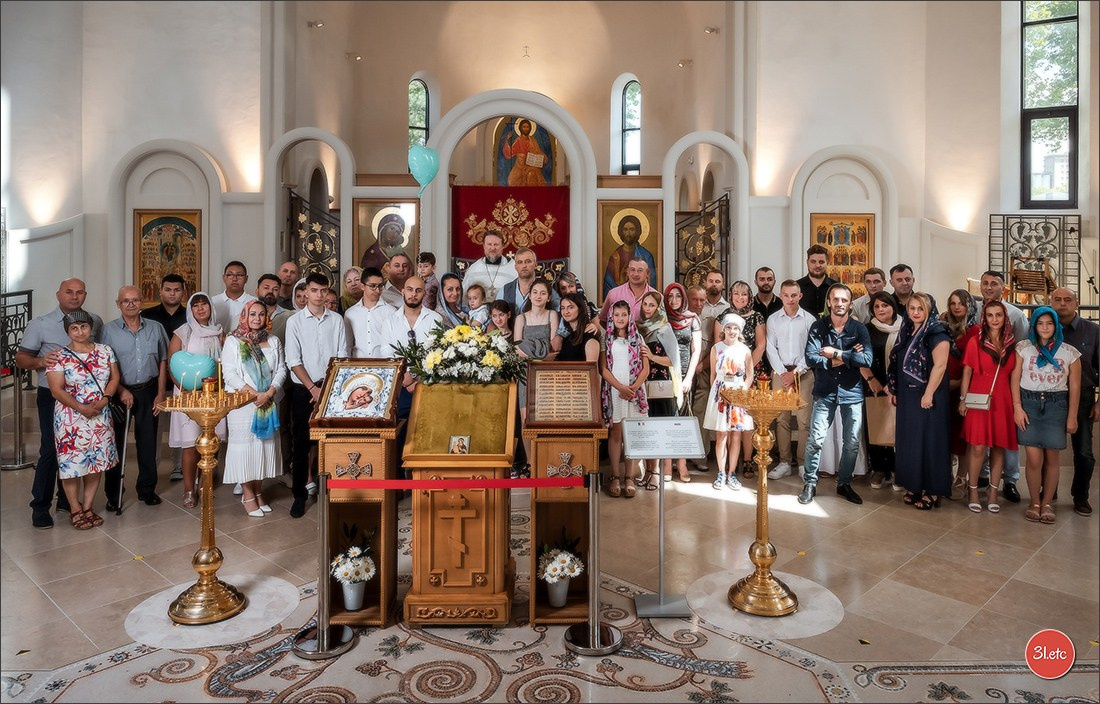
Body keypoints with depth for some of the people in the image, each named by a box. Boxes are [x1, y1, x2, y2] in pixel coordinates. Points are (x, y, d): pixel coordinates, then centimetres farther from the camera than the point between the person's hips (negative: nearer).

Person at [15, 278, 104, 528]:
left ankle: (66, 498, 27)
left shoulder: (95, 322, 4)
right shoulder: (40, 324, -4)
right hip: (52, 397, -3)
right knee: (51, 450, -4)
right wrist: (40, 361, -24)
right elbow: (21, 358, -2)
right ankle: (40, 506, 9)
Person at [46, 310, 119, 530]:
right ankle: (75, 510, 16)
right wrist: (82, 408, -19)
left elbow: (114, 377, 4)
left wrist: (102, 401, -11)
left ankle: (88, 506, 21)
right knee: (72, 462, 2)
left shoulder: (105, 351, 5)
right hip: (71, 418, -3)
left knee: (96, 461, 8)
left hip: (100, 416, 3)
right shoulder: (60, 357, -6)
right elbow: (57, 390, -10)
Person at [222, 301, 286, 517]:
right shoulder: (233, 341, 0)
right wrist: (253, 393, -15)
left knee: (265, 443, 7)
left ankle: (259, 491, 19)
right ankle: (248, 495, 10)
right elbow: (229, 373, -8)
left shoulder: (273, 341, 10)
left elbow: (281, 369, 5)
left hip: (268, 403, 4)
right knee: (244, 443, 0)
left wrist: (269, 393, -11)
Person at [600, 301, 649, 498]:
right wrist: (621, 387, -13)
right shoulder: (606, 338, 5)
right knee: (615, 434, 0)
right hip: (613, 391, -1)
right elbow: (603, 369, -1)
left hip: (635, 391, 1)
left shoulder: (637, 338, 9)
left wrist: (633, 388, -10)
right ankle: (615, 477, 6)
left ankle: (629, 477, 5)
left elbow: (645, 368, 5)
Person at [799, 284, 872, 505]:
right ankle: (809, 483, 13)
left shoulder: (859, 328, -1)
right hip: (824, 391, -1)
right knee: (815, 439, -3)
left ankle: (844, 483, 27)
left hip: (852, 392, 1)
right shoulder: (818, 327, -2)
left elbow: (867, 359, -15)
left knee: (852, 442, 8)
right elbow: (810, 359, -15)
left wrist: (837, 354, -15)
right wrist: (848, 358, -15)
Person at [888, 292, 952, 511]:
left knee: (928, 441, -1)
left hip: (927, 397, -7)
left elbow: (940, 365, -20)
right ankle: (916, 487, 21)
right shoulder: (906, 332, 12)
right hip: (907, 397, 8)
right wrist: (895, 391, 15)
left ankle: (933, 491, 8)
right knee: (910, 441, 11)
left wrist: (928, 394, -23)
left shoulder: (937, 333, -12)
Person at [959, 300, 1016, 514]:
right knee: (978, 447, -5)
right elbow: (967, 372, 0)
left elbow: (1013, 375, 11)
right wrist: (963, 399, -4)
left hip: (1002, 401, 3)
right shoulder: (975, 341, 0)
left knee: (999, 447, 6)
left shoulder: (1011, 344, 9)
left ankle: (993, 493, 16)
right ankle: (972, 491, 9)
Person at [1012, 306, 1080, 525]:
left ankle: (1047, 503, 19)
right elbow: (1015, 379, 1)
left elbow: (1074, 387, 5)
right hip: (1029, 403, -1)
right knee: (1034, 459, -4)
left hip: (1056, 405, 1)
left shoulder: (1070, 352, 3)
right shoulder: (1023, 347, 2)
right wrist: (1017, 407, -6)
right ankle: (1034, 502, 12)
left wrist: (1072, 417, 4)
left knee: (1051, 458, 4)